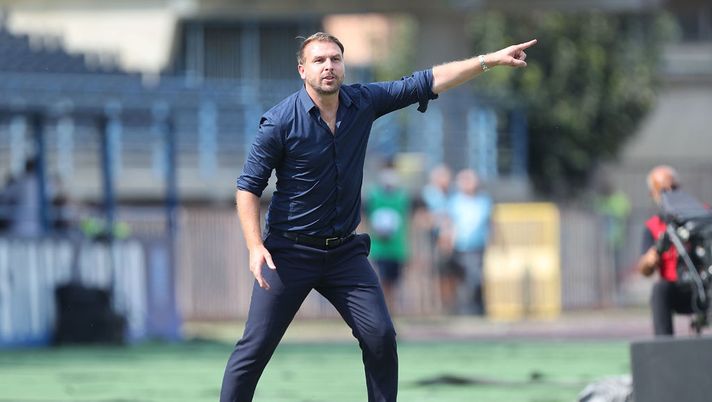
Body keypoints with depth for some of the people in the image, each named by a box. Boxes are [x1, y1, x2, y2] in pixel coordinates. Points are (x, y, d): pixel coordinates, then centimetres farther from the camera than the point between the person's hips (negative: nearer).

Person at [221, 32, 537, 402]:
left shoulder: (362, 102, -1)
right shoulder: (280, 121, -14)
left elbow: (427, 82, 3)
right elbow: (248, 187, -10)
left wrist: (491, 60, -1)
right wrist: (255, 247, -21)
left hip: (345, 250, 4)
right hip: (290, 252, -4)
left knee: (381, 337, -2)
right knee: (256, 346, -4)